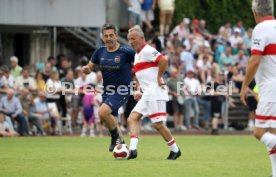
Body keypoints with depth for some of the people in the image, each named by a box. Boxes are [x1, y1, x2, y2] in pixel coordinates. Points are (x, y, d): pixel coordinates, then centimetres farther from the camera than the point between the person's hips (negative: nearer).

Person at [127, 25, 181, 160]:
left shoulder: (147, 51, -10)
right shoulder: (137, 54, 21)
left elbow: (163, 60, -25)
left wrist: (159, 78, -17)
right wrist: (139, 90, 18)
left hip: (155, 92, -10)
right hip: (147, 94, 10)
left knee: (158, 124, -7)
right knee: (132, 119, -4)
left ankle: (175, 150, 8)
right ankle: (133, 149, -16)